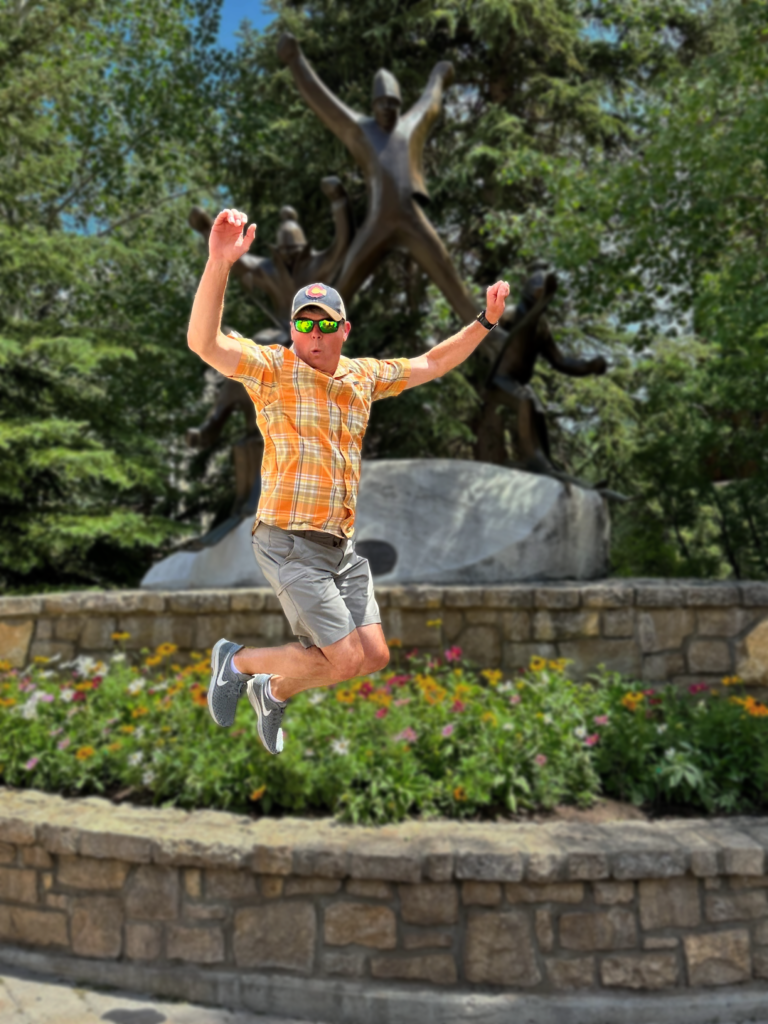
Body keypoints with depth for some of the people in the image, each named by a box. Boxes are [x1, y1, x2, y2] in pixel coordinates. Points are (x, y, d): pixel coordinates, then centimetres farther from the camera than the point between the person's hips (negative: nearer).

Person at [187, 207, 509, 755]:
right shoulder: (272, 368, -6)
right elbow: (205, 343, -23)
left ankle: (274, 691, 29)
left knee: (375, 655, 5)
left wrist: (485, 322, 18)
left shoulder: (364, 376, 12)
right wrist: (219, 262, -37)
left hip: (343, 545, 7)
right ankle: (237, 660, 16)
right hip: (290, 542, -7)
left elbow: (431, 365, 24)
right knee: (347, 660, -7)